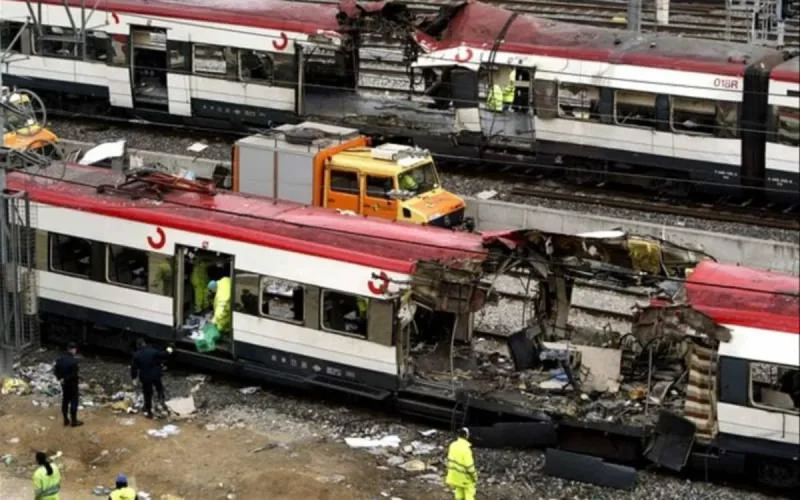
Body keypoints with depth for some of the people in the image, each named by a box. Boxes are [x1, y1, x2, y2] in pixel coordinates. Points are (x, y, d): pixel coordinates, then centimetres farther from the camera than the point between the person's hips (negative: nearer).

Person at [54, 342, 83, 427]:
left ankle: (66, 420, 25)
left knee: (65, 401, 16)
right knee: (74, 402, 5)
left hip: (64, 384, 7)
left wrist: (60, 378, 3)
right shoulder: (73, 361, -24)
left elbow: (56, 371, 5)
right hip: (72, 384, -7)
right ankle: (74, 421, 12)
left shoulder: (61, 359, 0)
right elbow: (74, 374, -26)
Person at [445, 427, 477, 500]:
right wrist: (474, 477, -11)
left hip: (456, 475, 7)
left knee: (459, 493, 19)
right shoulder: (466, 448, -29)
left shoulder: (453, 445, -6)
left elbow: (450, 459, 5)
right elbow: (469, 465, -25)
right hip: (465, 476, -7)